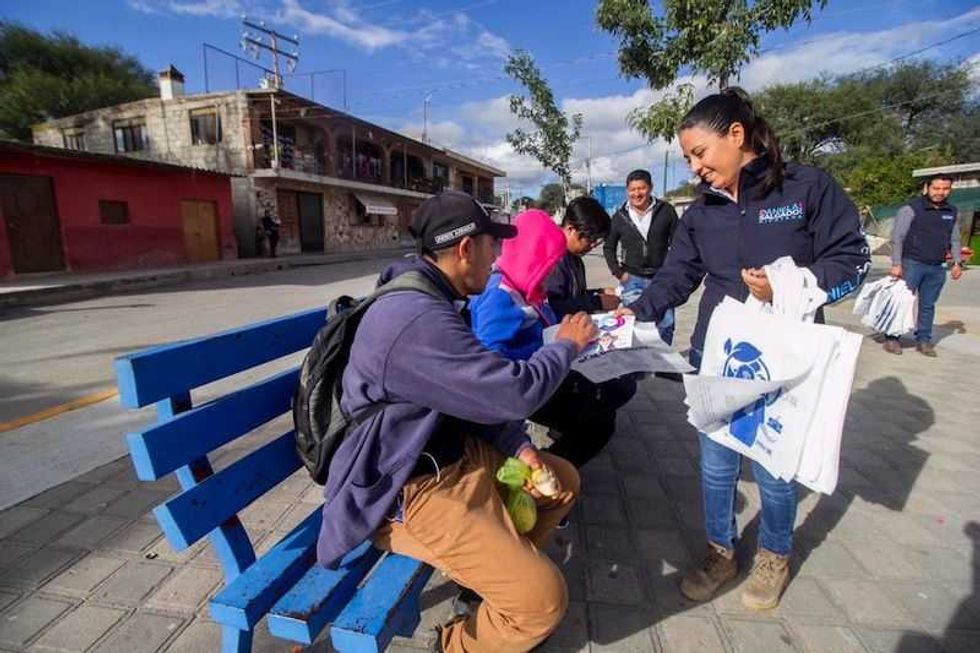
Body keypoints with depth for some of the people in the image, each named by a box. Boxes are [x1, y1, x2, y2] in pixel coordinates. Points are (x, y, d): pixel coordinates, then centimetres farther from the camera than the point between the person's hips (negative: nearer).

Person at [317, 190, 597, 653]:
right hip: (413, 490, -10)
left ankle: (498, 564, 30)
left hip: (454, 451, 10)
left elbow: (481, 391, 9)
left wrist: (518, 446, -3)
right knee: (543, 599, -15)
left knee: (563, 481, 17)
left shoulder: (431, 298, 4)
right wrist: (567, 345, -8)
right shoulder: (416, 318, -30)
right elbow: (514, 391, -26)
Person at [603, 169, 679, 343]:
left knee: (666, 324, 6)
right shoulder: (619, 217, 2)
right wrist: (618, 272, 1)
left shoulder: (666, 211, -1)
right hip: (632, 280, 0)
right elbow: (609, 247, 12)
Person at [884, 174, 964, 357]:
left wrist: (957, 262, 14)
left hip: (937, 268, 5)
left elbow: (954, 239, 21)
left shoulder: (951, 212, 13)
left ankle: (923, 340, 17)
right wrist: (896, 264, -13)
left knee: (928, 305, 10)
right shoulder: (911, 209, -6)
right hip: (912, 264, -5)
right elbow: (897, 237, -9)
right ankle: (892, 338, 3)